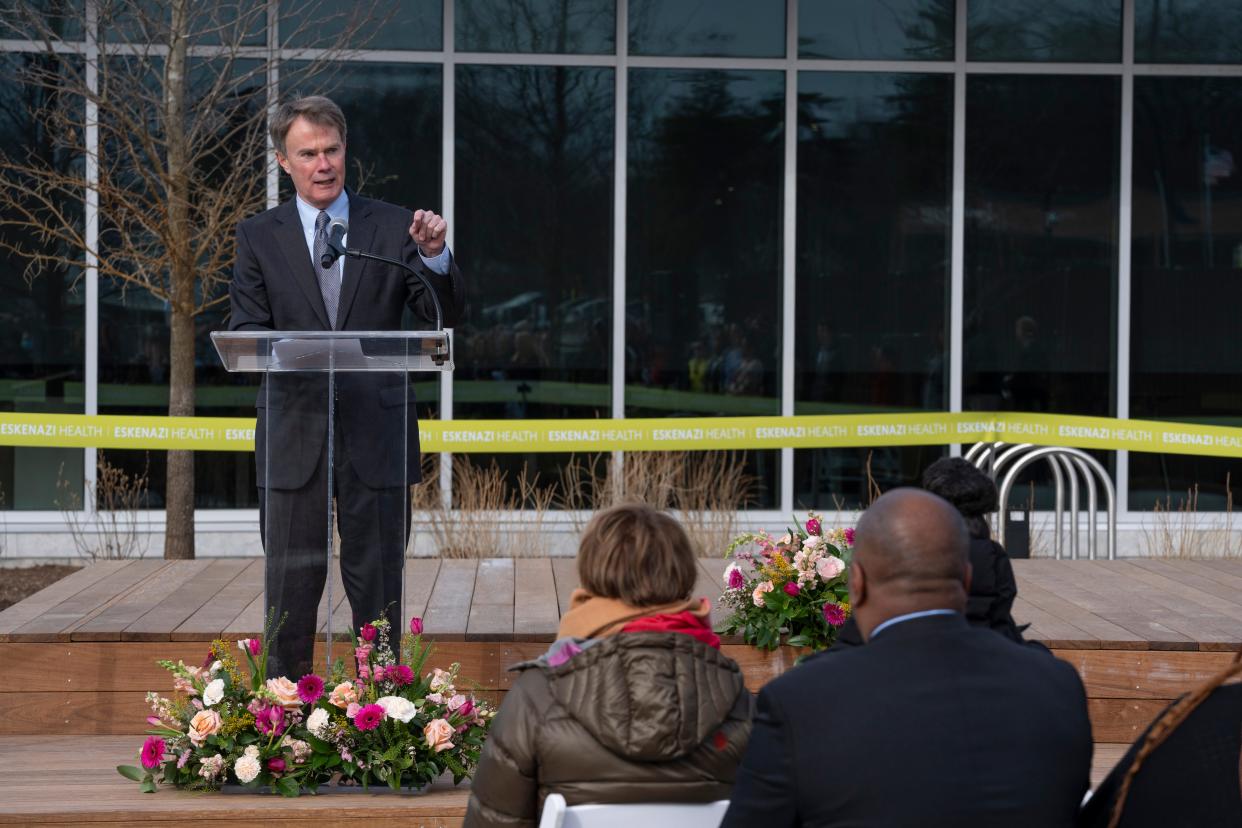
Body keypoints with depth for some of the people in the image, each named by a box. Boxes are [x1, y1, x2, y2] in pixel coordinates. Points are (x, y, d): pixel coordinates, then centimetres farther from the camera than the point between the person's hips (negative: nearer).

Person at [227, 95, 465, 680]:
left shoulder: (392, 228, 5)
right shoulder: (258, 237, 7)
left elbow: (446, 314, 0)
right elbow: (244, 330, 1)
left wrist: (435, 257, -20)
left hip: (376, 434, 0)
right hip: (293, 434, 0)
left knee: (379, 588, 5)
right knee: (289, 588, 5)